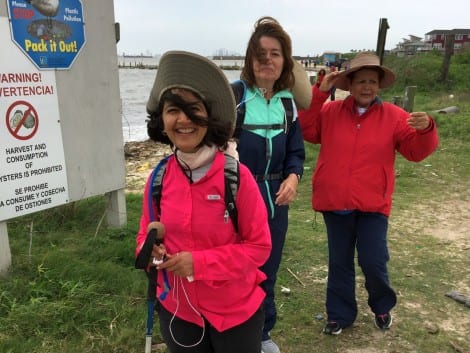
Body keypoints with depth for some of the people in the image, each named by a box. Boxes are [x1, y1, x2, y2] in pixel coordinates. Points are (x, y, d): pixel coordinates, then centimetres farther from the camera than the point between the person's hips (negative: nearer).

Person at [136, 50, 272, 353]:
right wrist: (150, 249, -17)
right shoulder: (158, 179, -8)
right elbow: (147, 234, 5)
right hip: (177, 310, 3)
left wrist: (199, 262, -24)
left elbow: (259, 246, -14)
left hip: (235, 310, -3)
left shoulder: (237, 176, -19)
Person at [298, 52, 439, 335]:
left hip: (372, 205, -1)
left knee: (373, 262, 1)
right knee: (339, 262, 14)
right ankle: (340, 314, 33)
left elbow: (416, 151, -2)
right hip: (335, 203, 2)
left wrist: (426, 129, -24)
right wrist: (319, 93, -12)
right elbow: (305, 130, -7)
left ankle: (382, 307, 33)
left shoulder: (394, 116, 0)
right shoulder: (331, 112, 3)